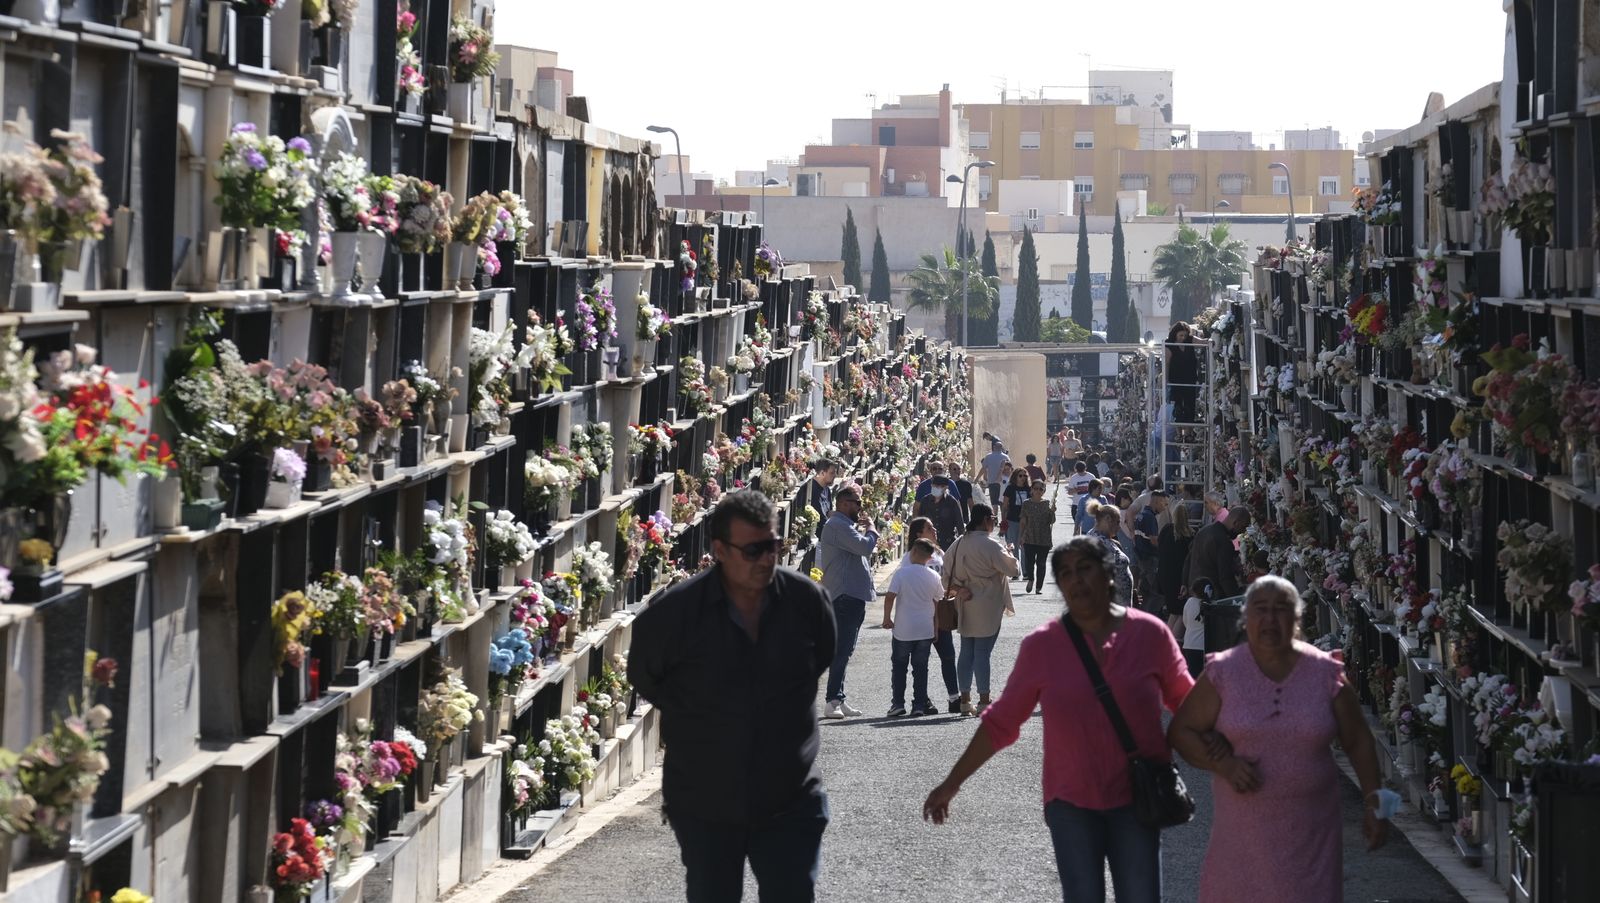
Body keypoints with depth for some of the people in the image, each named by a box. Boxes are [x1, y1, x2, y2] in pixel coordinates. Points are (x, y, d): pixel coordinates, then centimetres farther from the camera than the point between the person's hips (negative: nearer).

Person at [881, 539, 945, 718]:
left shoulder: (901, 572, -11)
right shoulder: (934, 577, -1)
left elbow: (890, 597, -15)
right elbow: (939, 599, 10)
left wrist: (887, 618, -3)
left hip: (903, 629, -2)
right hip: (925, 630, 2)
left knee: (898, 667, 9)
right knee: (921, 668, 10)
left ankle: (898, 704, 4)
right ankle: (919, 704, 8)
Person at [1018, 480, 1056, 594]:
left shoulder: (1048, 504, 2)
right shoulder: (1026, 504, 4)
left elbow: (1052, 521, 0)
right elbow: (1023, 521, 8)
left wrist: (1052, 511, -17)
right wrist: (1021, 535, 5)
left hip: (1044, 539, 0)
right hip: (1029, 538, 0)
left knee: (1041, 563, 3)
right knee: (1029, 561, -9)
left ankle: (1039, 587, 11)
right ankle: (1031, 579, 17)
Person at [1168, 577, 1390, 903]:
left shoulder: (1326, 674, 3)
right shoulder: (1223, 673, 0)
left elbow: (1358, 742, 10)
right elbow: (1181, 731, 3)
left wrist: (1372, 801, 5)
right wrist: (1223, 765, -12)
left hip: (1310, 831, 0)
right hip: (1243, 825, 0)